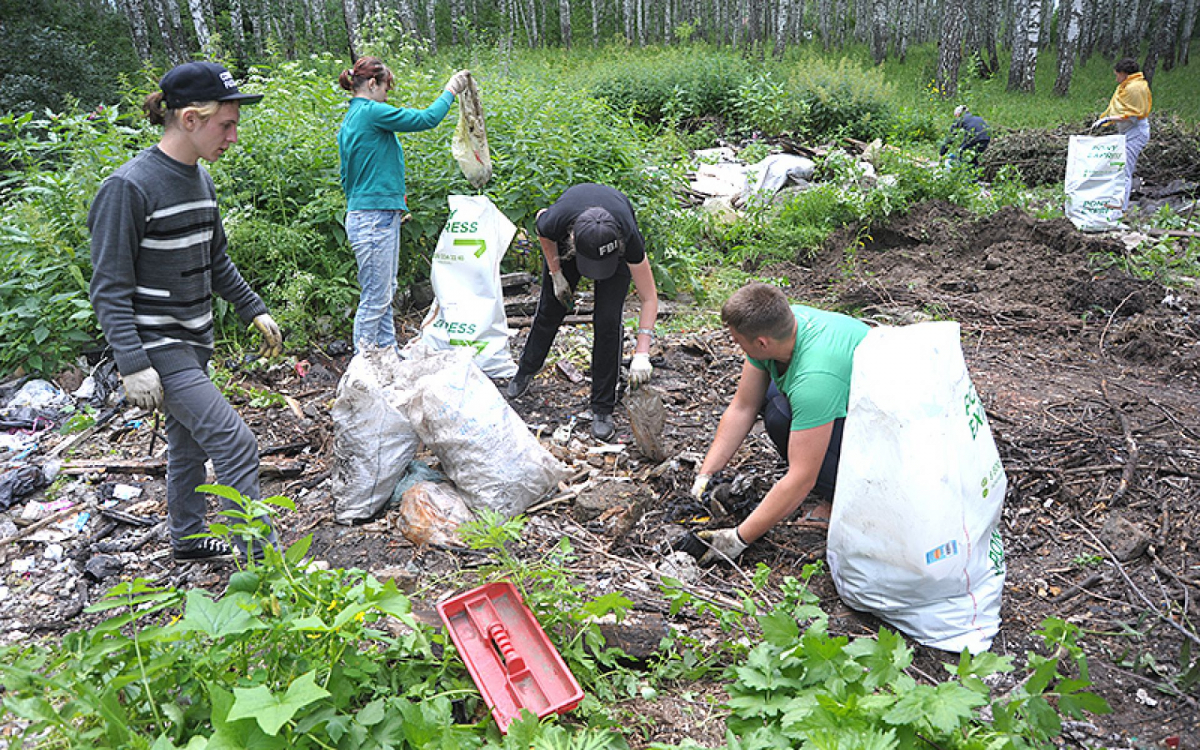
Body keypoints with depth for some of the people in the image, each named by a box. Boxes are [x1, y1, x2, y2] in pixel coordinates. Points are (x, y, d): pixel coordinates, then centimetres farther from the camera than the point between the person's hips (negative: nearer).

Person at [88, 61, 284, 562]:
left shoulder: (199, 179, 6)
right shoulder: (129, 187, -19)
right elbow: (109, 289, -18)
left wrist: (254, 311, 18)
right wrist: (133, 366, -23)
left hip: (193, 342, 8)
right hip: (156, 347, -8)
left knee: (188, 444, 19)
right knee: (234, 443, -12)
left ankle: (187, 539, 36)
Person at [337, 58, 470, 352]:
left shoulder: (350, 120, 16)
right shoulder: (371, 112, -14)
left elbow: (347, 176, 21)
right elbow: (426, 119, -12)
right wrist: (451, 90, 3)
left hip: (381, 217, 10)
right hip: (373, 219, -10)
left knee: (385, 293, 15)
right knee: (375, 297, -5)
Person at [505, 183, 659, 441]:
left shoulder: (628, 236, -43)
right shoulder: (556, 221, -41)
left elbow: (649, 298, -34)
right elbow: (541, 221, -12)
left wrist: (642, 353, -42)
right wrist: (556, 274, -8)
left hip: (613, 242, -1)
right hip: (566, 237, 2)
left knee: (607, 321, -12)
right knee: (551, 309, 12)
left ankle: (602, 409, 1)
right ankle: (526, 370, 40)